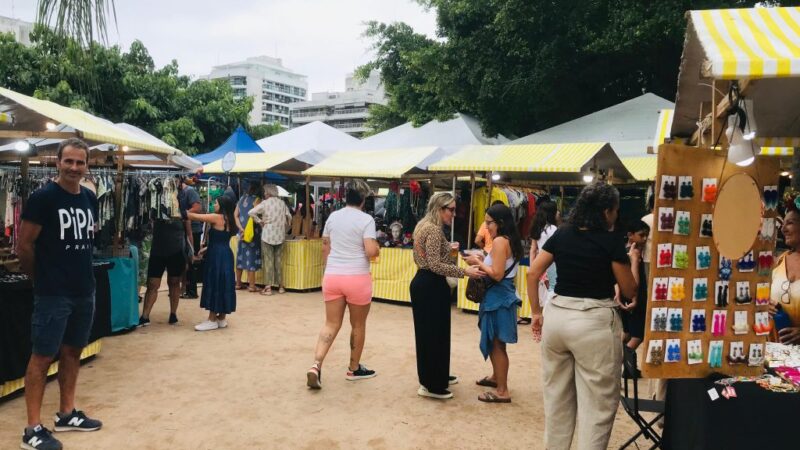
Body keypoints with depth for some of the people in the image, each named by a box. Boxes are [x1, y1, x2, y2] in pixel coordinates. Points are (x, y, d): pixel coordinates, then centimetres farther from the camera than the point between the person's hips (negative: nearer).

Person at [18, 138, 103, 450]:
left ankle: (66, 414, 28)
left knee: (73, 351, 15)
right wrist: (42, 279, 0)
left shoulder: (90, 199, 7)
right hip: (53, 294, -7)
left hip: (85, 291, 7)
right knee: (42, 356, -1)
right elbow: (24, 245, -10)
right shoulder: (43, 198, -12)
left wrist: (80, 271, 15)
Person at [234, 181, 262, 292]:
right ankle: (251, 285, -2)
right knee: (251, 257, -3)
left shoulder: (242, 198, 11)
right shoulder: (257, 200, -9)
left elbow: (235, 215, 7)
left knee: (241, 256, 13)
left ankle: (238, 283, 20)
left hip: (242, 232, 6)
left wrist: (241, 228, 0)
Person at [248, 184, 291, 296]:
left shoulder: (265, 203, -7)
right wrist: (285, 229, 21)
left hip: (267, 235, -4)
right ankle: (280, 286, 15)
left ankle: (268, 287, -1)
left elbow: (251, 212, -15)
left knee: (268, 260, 0)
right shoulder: (282, 203, 4)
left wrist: (260, 221, -3)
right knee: (278, 260, 11)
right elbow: (289, 217, 9)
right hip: (280, 235, 4)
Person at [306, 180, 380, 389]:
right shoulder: (366, 219, -9)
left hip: (332, 276, 5)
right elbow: (371, 252, -18)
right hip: (357, 278, -4)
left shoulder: (333, 216, 7)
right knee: (358, 325, 13)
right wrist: (377, 248, 5)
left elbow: (325, 248, 14)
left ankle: (316, 366, -9)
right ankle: (354, 369, 26)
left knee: (331, 324, 8)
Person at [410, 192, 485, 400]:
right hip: (431, 286, -11)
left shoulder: (424, 225, 13)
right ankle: (431, 386, 6)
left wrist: (447, 248, 19)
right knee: (434, 334, -2)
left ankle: (437, 376, 32)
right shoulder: (434, 230, -19)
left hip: (423, 283, 11)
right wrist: (465, 272, -24)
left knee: (428, 333, 18)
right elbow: (436, 265, -24)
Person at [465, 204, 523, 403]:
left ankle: (502, 391, 4)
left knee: (496, 343, -3)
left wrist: (478, 263, -11)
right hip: (502, 295, 10)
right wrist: (482, 261, 7)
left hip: (498, 297, -10)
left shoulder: (500, 241, -17)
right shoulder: (510, 241, 12)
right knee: (494, 342, 22)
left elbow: (497, 275, -23)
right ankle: (496, 377, 38)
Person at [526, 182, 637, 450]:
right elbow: (629, 292, 0)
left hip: (556, 315, 6)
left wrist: (536, 313, 12)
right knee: (597, 403, 5)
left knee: (557, 396, 19)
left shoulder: (560, 235, 6)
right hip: (594, 322, -5)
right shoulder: (612, 242, -7)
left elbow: (533, 274, 5)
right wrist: (631, 262, 17)